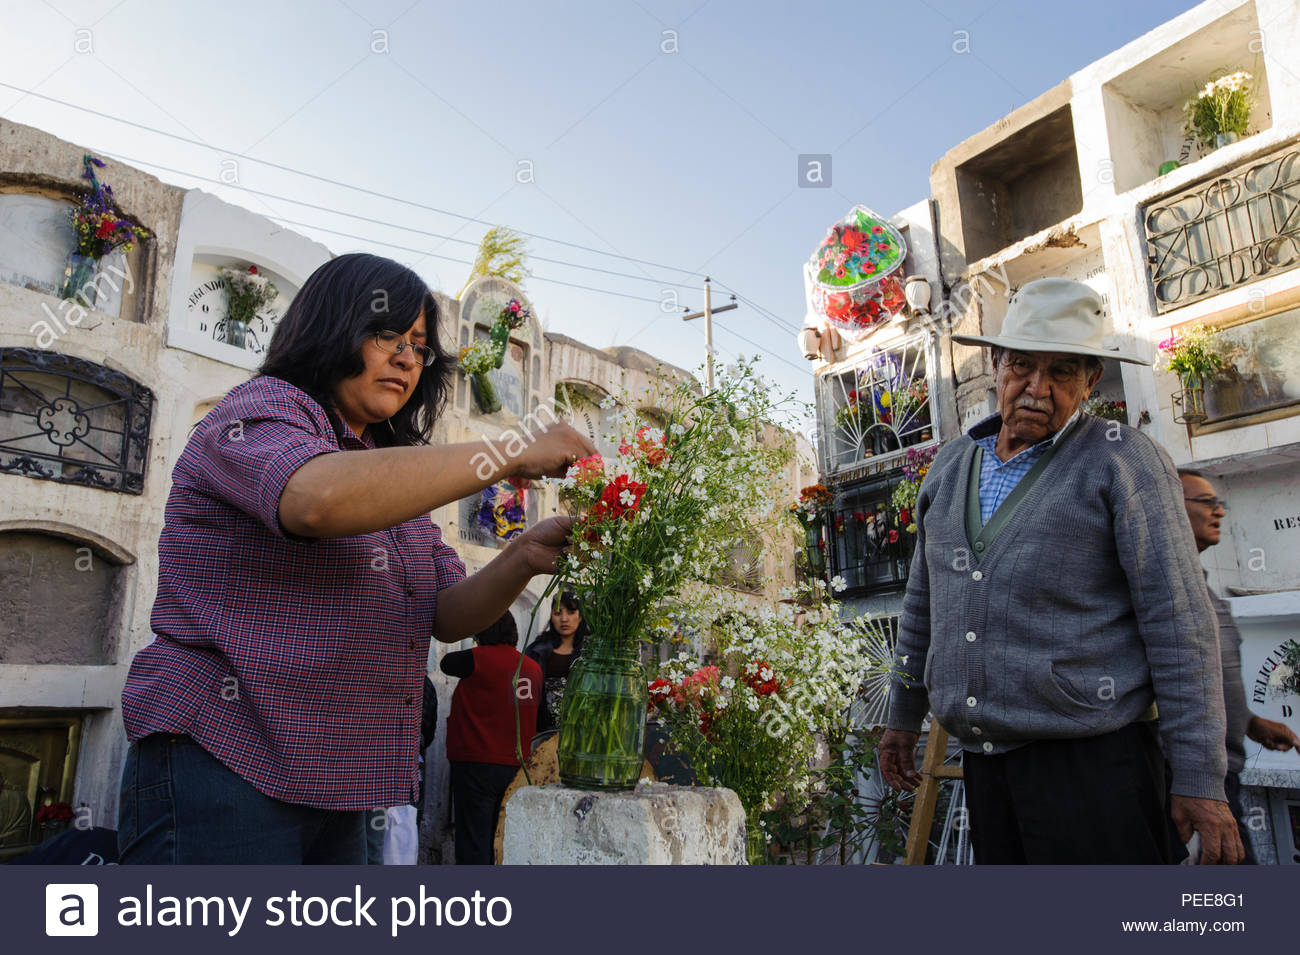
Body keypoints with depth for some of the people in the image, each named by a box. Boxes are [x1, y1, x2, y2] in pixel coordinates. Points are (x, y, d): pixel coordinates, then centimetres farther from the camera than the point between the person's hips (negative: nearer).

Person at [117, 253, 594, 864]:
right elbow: (318, 498, -31)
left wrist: (522, 560, -14)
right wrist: (512, 456, -26)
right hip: (221, 767, -7)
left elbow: (448, 615, 7)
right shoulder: (257, 413, -6)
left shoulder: (393, 482, 17)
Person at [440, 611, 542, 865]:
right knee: (499, 843, 18)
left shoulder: (479, 658, -14)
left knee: (472, 846, 0)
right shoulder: (533, 667, 3)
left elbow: (447, 663, 5)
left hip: (477, 763, -6)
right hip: (516, 765, 6)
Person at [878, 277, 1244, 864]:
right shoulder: (950, 466, 11)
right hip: (984, 763, 5)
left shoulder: (1124, 462, -5)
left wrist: (1200, 778, -11)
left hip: (1091, 760, -5)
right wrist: (903, 717, 19)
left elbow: (1179, 623, -8)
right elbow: (922, 604, 17)